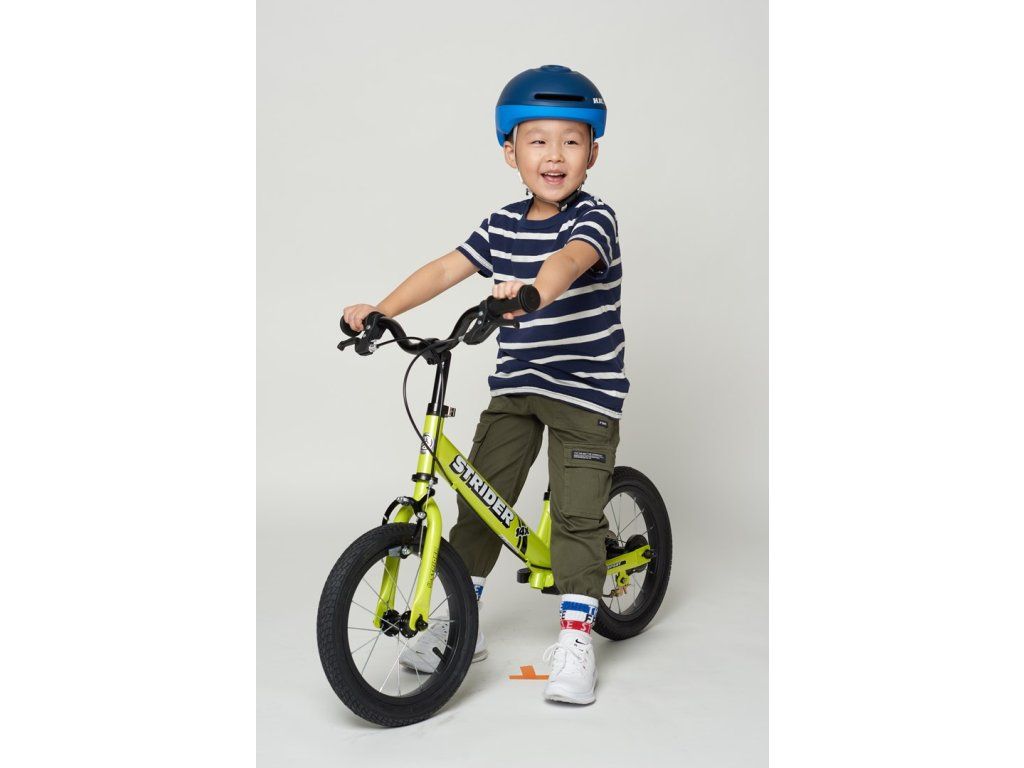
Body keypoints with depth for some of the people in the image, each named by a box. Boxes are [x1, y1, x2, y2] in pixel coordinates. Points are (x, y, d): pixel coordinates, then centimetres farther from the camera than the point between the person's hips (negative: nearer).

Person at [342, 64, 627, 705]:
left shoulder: (593, 218, -14)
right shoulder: (503, 225, 5)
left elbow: (570, 260, -36)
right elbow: (446, 268, 0)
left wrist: (530, 291, -58)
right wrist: (380, 310, -11)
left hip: (586, 392, -5)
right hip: (516, 388, 5)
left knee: (577, 513, -5)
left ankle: (576, 639, 7)